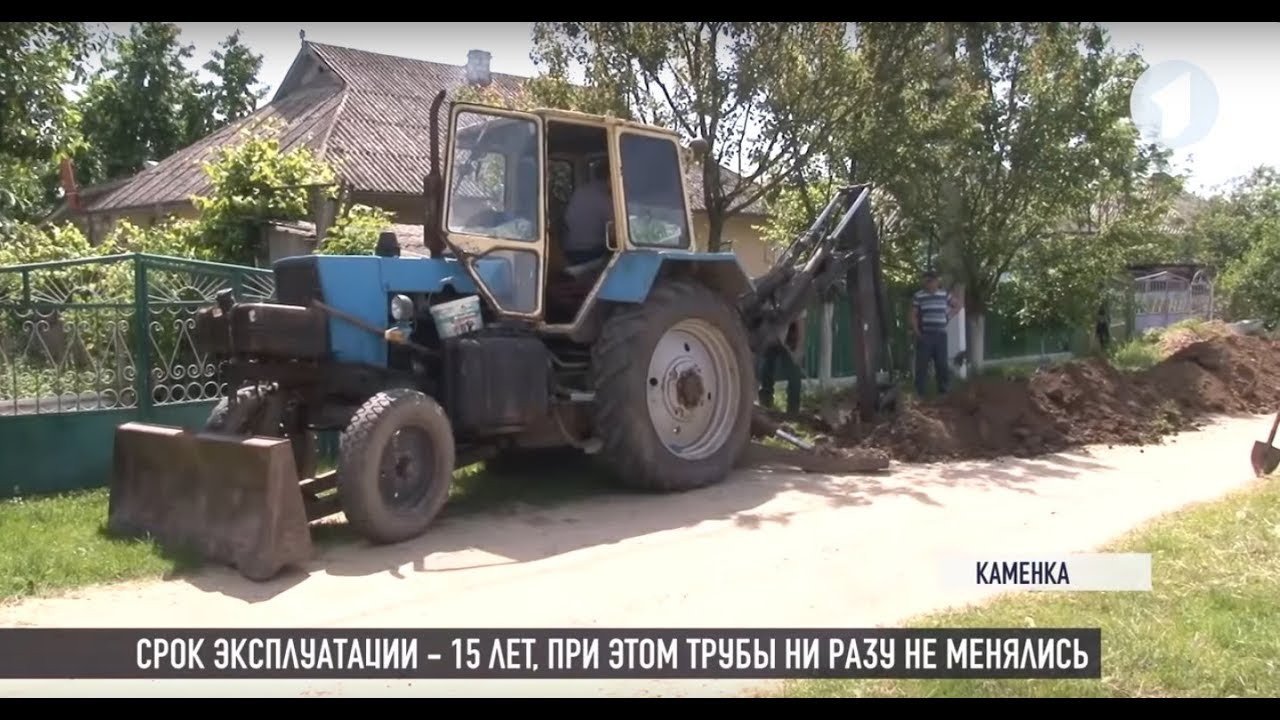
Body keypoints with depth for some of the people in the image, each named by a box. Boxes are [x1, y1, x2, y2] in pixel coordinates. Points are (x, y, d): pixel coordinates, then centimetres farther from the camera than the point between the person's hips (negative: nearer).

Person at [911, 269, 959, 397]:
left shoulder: (944, 294, 8)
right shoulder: (918, 296, 0)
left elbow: (957, 306, 21)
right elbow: (913, 315, 0)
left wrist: (948, 317, 9)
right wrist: (916, 331, -10)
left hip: (940, 334, 3)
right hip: (924, 335, -2)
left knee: (942, 363, 5)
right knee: (922, 364, -4)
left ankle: (943, 389, 15)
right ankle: (919, 391, -1)